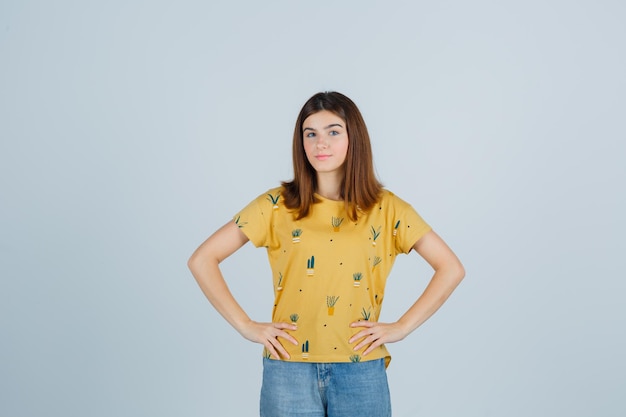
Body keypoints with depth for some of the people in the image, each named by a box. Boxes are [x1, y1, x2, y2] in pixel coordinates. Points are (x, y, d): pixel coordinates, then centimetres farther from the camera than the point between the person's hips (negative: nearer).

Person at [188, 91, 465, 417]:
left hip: (361, 370, 1)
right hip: (289, 369, 0)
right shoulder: (276, 205, 0)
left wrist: (401, 327, -3)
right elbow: (202, 260, 0)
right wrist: (246, 326, -6)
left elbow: (452, 269, 4)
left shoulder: (386, 208, 1)